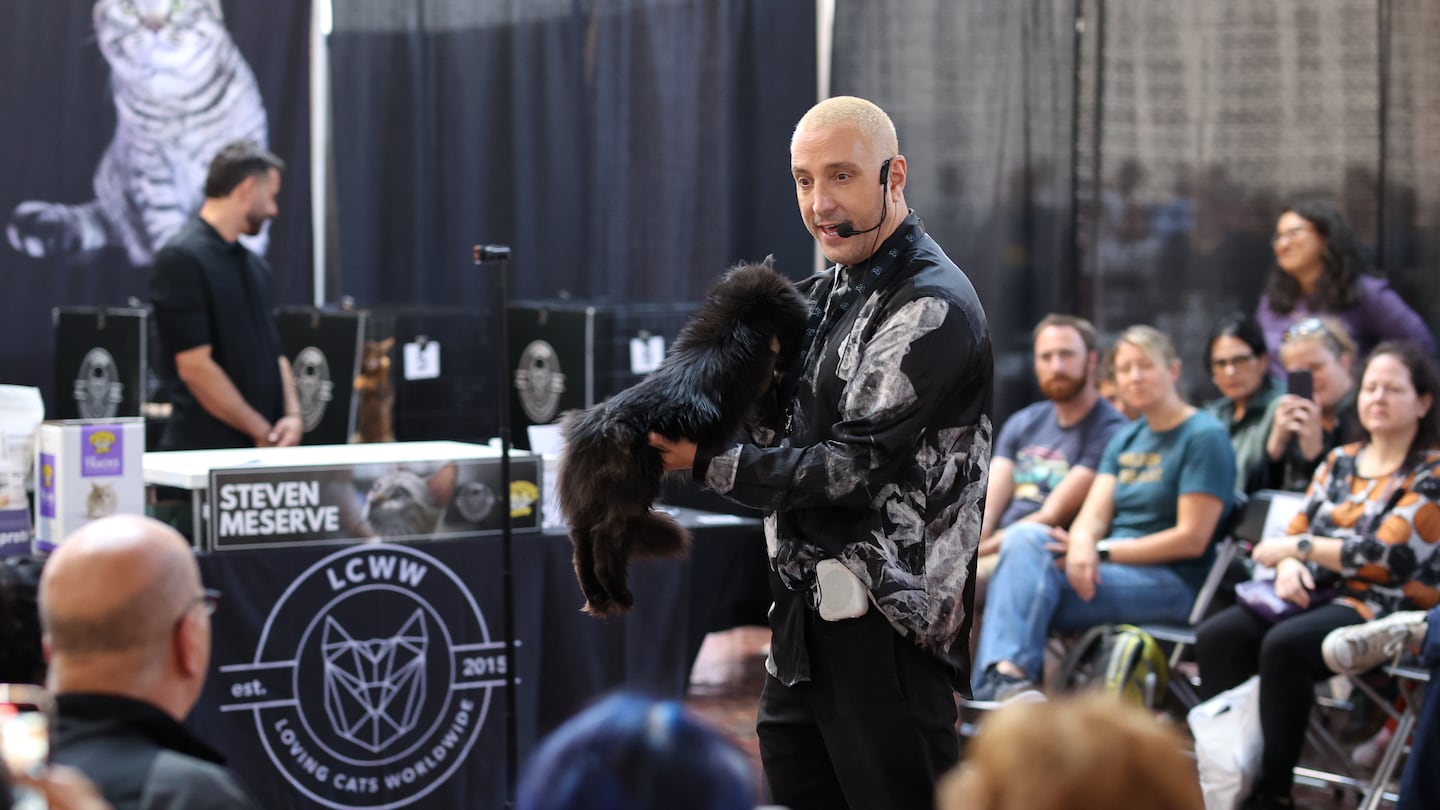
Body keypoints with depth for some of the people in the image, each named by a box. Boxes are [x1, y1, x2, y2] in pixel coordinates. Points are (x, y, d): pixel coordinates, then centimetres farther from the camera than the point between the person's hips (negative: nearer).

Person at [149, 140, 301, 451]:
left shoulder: (254, 265, 16)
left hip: (264, 449, 8)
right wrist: (263, 433, -11)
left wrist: (293, 415, 0)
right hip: (206, 450, -8)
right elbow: (194, 365, -16)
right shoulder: (182, 259, -10)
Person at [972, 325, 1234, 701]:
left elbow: (1191, 538, -11)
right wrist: (1082, 546, -18)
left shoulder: (1204, 437, -4)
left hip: (1169, 583, -7)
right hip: (1111, 565, 7)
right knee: (1024, 538, -23)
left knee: (1034, 582, -27)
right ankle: (1006, 675, -40)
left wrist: (1103, 550, -12)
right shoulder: (1125, 439, 20)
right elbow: (1094, 515, 8)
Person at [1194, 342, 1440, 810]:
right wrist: (1290, 567, -10)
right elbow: (1297, 531, 15)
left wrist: (1296, 548, -9)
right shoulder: (1340, 462, 18)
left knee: (1284, 645, -34)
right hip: (1320, 595, 6)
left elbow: (1389, 555, -13)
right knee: (1217, 636, -20)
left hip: (1389, 609, -6)